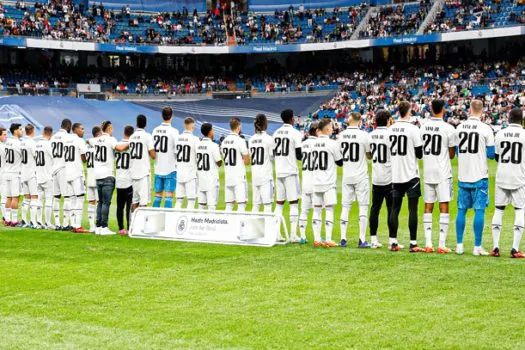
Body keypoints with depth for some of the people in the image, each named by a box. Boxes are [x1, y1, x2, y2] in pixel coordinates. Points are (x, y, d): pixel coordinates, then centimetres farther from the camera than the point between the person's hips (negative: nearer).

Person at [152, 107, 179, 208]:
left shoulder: (155, 130, 3)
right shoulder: (173, 131, -12)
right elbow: (177, 150, -13)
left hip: (158, 168, 5)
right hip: (170, 168, -5)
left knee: (157, 195, 12)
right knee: (169, 195, -2)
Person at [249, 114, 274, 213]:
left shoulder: (251, 139, 7)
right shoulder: (269, 139, -9)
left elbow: (251, 157, 8)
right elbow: (272, 157, -4)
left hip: (254, 174, 5)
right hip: (266, 174, -5)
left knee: (255, 204, 10)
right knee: (267, 203, -4)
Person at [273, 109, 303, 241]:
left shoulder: (276, 133, 10)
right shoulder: (295, 133, -9)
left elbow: (273, 153, 14)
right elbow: (299, 155, -11)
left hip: (278, 172, 6)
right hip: (291, 171, -6)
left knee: (279, 203, 11)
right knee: (294, 202, -2)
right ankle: (293, 235, -6)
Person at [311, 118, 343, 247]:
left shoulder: (314, 143, 5)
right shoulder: (332, 144, -10)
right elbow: (340, 162, -2)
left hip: (316, 182, 5)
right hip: (329, 183, -5)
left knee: (317, 210, 7)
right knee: (329, 210, -2)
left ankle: (317, 239, 7)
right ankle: (328, 240, -5)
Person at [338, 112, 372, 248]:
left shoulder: (341, 135, 0)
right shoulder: (364, 135, -12)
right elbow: (369, 156, -2)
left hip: (346, 176, 4)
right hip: (361, 176, -4)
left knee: (345, 206, 10)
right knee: (363, 206, 2)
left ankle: (343, 238, 9)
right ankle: (362, 240, -2)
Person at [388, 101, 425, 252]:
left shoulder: (391, 129, 5)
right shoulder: (413, 129, -11)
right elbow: (419, 154, -7)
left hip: (395, 175, 5)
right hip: (411, 175, -5)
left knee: (395, 208, 9)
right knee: (413, 209, -1)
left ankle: (393, 242, 10)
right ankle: (413, 244, -3)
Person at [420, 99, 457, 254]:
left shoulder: (423, 127, 3)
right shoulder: (449, 129, -10)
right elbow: (451, 155, -1)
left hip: (427, 172, 4)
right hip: (443, 173, -4)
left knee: (428, 206, 9)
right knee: (444, 206, -1)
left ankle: (428, 244, 7)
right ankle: (442, 245, -4)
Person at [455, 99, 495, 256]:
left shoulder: (459, 127, 3)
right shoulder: (486, 129, -9)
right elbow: (491, 154, -5)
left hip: (463, 177, 4)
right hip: (479, 177, -4)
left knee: (461, 210, 10)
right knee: (479, 210, 0)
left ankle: (459, 245, 11)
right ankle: (477, 247, -1)